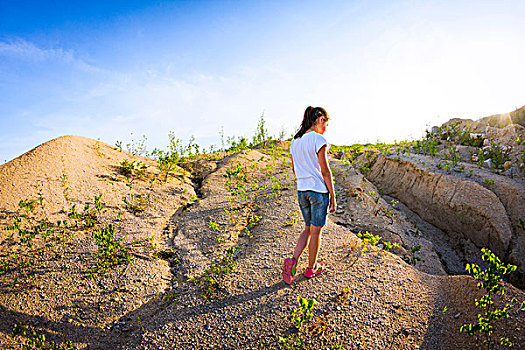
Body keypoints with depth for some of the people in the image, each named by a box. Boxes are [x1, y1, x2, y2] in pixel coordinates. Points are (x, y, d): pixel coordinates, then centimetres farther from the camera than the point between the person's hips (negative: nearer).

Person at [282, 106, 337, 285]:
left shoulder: (295, 141, 7)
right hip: (319, 190, -6)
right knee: (316, 230, 9)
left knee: (308, 228, 20)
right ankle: (311, 268, 25)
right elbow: (325, 171, -14)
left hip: (301, 191, 6)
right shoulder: (318, 140, -14)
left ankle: (293, 260, 4)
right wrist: (333, 196, -7)